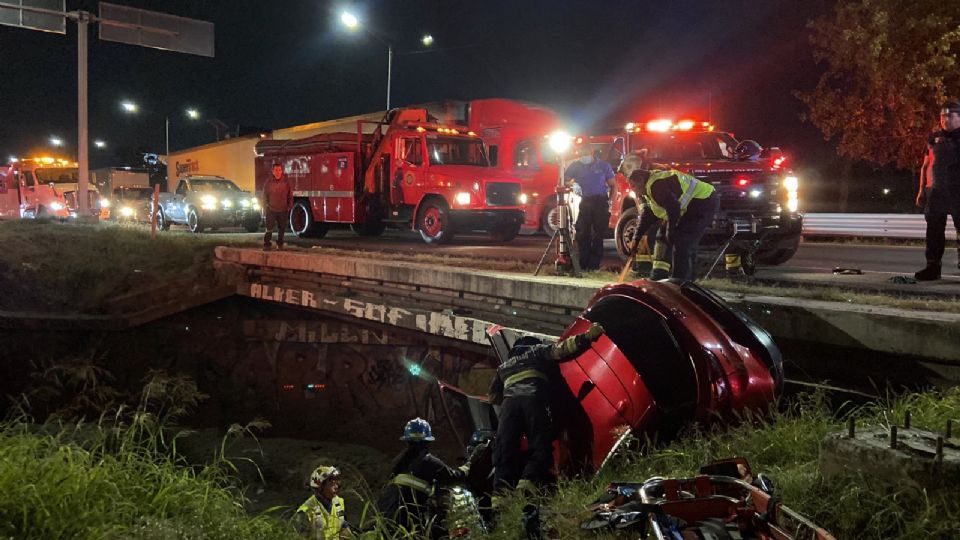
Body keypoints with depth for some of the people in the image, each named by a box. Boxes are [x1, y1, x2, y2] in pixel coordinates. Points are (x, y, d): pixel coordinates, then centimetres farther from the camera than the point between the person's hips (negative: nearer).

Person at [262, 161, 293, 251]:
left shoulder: (286, 182, -1)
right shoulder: (268, 183, -2)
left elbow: (290, 197, 5)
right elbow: (265, 197, 6)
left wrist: (289, 208, 3)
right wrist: (265, 208, 3)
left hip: (283, 211, 1)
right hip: (271, 210, -1)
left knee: (282, 229, 9)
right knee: (269, 229, -5)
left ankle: (280, 245, 22)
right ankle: (266, 245, 1)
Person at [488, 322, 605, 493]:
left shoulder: (503, 366, 40)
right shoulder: (537, 351, 29)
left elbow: (493, 395, 41)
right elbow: (559, 350, 11)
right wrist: (587, 337, 7)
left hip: (509, 402, 3)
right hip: (533, 400, -3)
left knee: (504, 448, -7)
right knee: (540, 445, -9)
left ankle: (501, 492, -28)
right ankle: (527, 483, -34)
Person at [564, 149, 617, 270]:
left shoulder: (604, 166, 5)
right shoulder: (575, 166, 8)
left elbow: (613, 185, 7)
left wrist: (611, 201, -7)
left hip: (601, 202, -1)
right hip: (584, 202, 1)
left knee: (598, 235, -1)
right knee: (582, 235, -1)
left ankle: (594, 265, 2)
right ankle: (582, 265, 4)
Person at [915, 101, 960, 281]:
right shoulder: (934, 138, 13)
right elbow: (925, 166, 15)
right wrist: (922, 190, 9)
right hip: (935, 192, 3)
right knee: (934, 231, 5)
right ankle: (933, 267, 10)